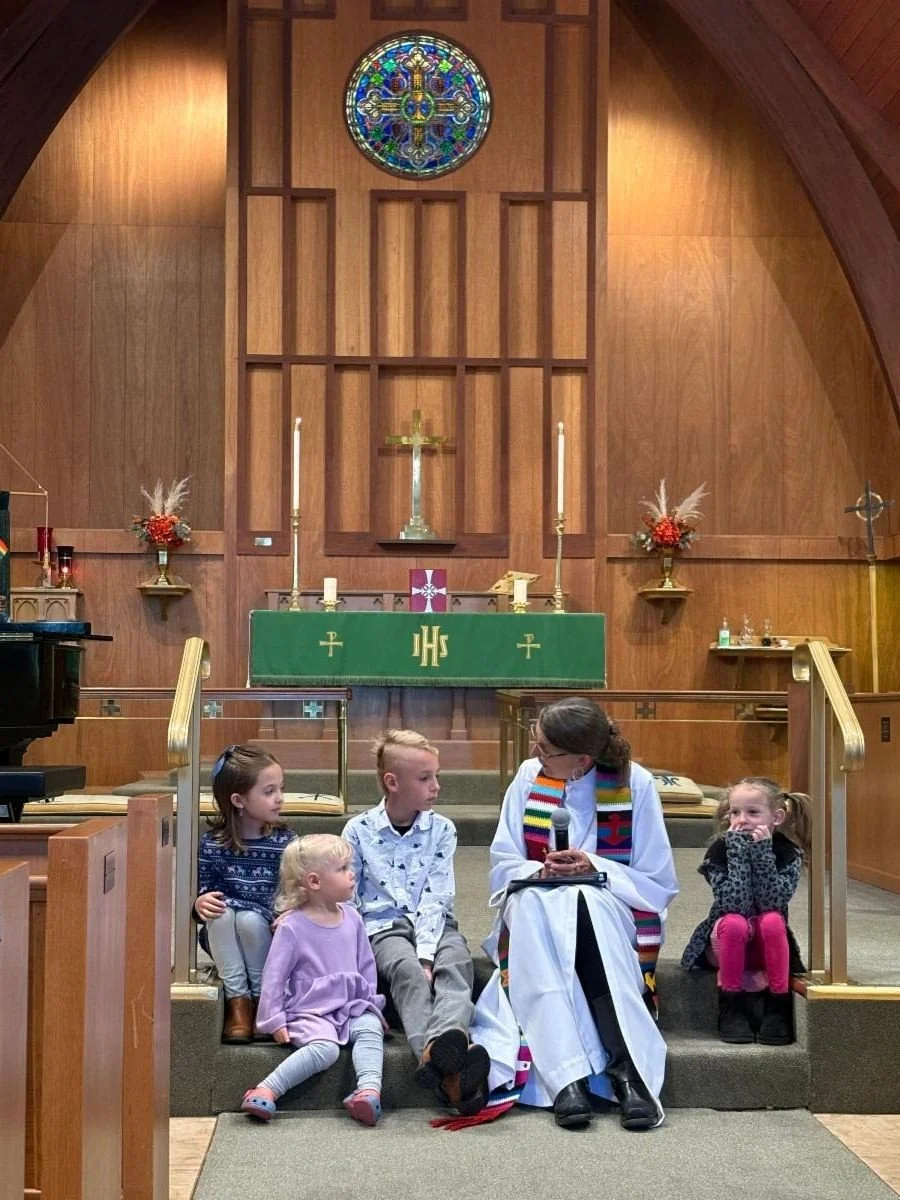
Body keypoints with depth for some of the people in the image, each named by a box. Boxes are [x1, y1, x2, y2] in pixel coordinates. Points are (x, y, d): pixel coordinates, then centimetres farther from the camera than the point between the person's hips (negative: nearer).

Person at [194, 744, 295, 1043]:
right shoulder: (212, 843, -5)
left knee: (249, 918, -31)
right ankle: (238, 1001, -21)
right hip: (221, 938, 1)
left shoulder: (284, 841, -6)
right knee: (220, 911, -29)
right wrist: (200, 904, -21)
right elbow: (203, 892, 2)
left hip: (265, 930, -1)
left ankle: (262, 999, -8)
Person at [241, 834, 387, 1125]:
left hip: (353, 1005, 5)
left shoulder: (352, 918, 10)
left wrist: (371, 1003, 16)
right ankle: (265, 1093, -30)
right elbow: (274, 975, -5)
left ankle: (369, 1090, -43)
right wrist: (274, 1021, -9)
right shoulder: (292, 926, -7)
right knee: (325, 1048, -32)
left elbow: (366, 966, 20)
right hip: (310, 1011, -5)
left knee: (371, 1030, -26)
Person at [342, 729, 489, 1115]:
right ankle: (436, 1056, -62)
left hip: (433, 925, 2)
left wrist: (425, 953, -18)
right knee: (406, 970, -35)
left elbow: (436, 900, -2)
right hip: (384, 927, -2)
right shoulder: (359, 831, 4)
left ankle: (449, 1038, -63)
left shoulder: (442, 829, 8)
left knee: (456, 962, -32)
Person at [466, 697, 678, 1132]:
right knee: (530, 902, -34)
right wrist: (542, 870, -16)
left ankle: (628, 1070, -44)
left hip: (608, 909, -2)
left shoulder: (635, 783, -5)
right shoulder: (529, 776, 3)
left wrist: (594, 867, -18)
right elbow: (503, 865, 6)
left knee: (585, 901, -37)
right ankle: (567, 1077, -45)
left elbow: (659, 883, -3)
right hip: (535, 907, 2)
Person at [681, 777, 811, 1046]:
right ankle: (730, 1008, -19)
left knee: (772, 920, -31)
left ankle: (778, 1007, -20)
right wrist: (738, 849, -31)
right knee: (734, 923, -33)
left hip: (767, 945, 1)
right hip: (726, 944, 0)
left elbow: (772, 902, -26)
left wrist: (762, 851, -32)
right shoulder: (720, 850, -14)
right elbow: (733, 905, -28)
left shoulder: (788, 852, -11)